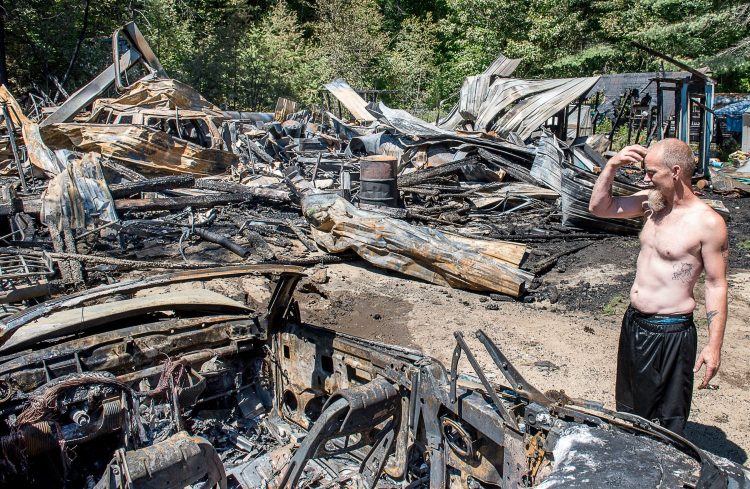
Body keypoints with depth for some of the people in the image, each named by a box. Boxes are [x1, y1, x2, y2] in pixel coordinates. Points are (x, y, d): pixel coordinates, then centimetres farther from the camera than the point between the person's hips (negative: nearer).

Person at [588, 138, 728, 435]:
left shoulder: (708, 223, -16)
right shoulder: (651, 202, 2)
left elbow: (716, 285, -13)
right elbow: (599, 207, 9)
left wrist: (714, 346, -13)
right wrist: (612, 166, -4)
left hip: (670, 333, -7)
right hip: (634, 322, 7)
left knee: (667, 420, 8)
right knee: (627, 410, 23)